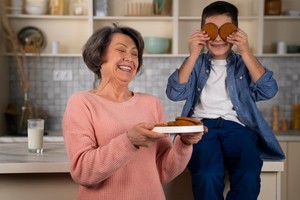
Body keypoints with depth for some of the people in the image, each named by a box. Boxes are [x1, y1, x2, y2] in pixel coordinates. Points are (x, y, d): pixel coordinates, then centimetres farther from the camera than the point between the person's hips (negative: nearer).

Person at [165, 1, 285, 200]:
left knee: (248, 177, -33)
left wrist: (246, 52, -8)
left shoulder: (244, 64, 18)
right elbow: (174, 93, 1)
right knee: (208, 176, -34)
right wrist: (194, 54, -7)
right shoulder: (196, 63, 18)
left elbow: (268, 91, 0)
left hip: (237, 126, 1)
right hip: (201, 126, 0)